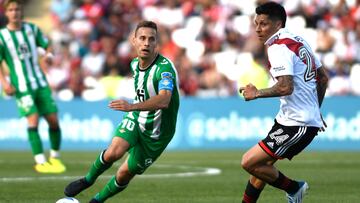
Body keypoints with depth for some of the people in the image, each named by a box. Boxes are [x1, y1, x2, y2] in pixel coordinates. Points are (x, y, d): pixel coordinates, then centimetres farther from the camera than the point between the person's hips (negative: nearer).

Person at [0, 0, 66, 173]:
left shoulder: (32, 29, 6)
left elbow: (46, 46, 16)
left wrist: (48, 55, -7)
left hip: (40, 83, 3)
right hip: (22, 87, -3)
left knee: (53, 119, 1)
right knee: (33, 119, -16)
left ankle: (55, 158, 19)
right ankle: (40, 162, -10)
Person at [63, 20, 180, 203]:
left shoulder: (165, 68, -28)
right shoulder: (134, 64, -3)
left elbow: (164, 100, -46)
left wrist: (132, 106, -58)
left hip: (156, 133, -4)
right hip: (136, 120, 4)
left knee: (125, 174, 3)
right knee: (114, 152, -25)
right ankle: (88, 179, 2)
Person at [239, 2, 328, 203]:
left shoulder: (278, 47, -15)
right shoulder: (299, 41, 14)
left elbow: (285, 87, -28)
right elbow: (323, 78, 21)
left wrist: (257, 93, -13)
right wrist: (315, 110, 30)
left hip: (296, 125, -10)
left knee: (250, 162, -11)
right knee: (261, 165, 13)